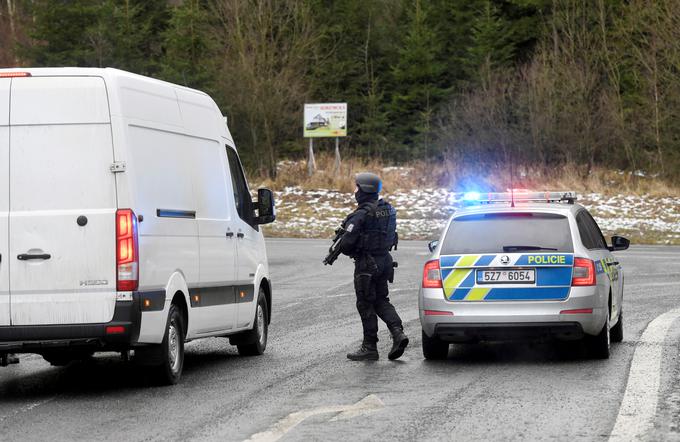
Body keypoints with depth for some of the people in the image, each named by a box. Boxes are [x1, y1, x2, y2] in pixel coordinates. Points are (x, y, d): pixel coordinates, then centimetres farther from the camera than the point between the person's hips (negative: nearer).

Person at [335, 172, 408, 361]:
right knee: (381, 301, 18)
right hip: (384, 260, 8)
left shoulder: (362, 215, -19)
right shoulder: (388, 210, 6)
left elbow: (347, 241, -22)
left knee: (366, 305, 2)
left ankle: (369, 347, 6)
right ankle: (398, 334, 1)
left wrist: (340, 248, 3)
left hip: (367, 264, -8)